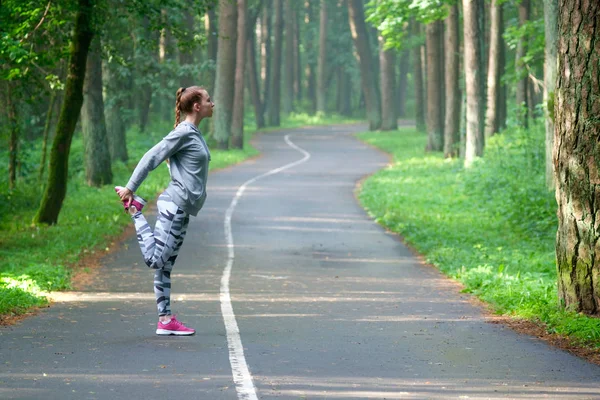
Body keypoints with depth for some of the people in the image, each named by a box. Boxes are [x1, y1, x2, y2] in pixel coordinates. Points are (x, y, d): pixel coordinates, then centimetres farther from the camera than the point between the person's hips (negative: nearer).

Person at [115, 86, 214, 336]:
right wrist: (130, 188, -17)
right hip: (174, 205, -10)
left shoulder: (195, 134, 17)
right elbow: (151, 158, -14)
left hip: (183, 210, 10)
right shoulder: (183, 133, -10)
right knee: (156, 260, -13)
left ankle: (165, 320, 8)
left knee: (165, 266, 8)